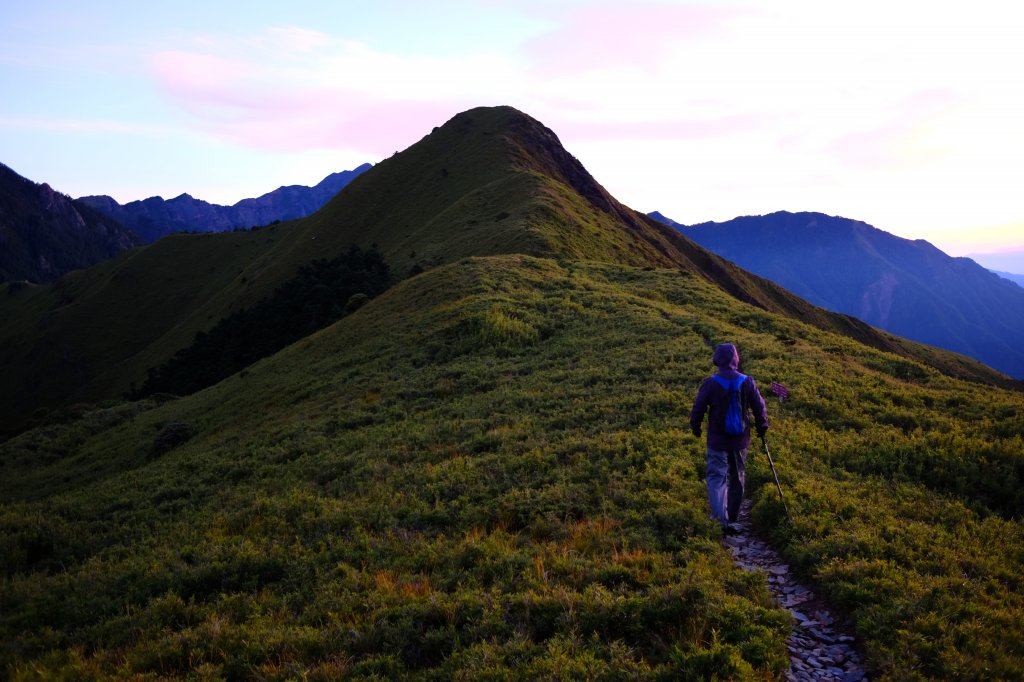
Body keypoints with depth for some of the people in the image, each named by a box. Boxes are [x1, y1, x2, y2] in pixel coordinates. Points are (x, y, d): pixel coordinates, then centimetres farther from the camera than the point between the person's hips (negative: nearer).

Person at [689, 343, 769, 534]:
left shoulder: (710, 383, -13)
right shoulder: (748, 382, -6)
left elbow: (698, 408, -6)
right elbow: (760, 407, 1)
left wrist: (695, 427, 13)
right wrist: (762, 427, 19)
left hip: (717, 441, -3)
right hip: (740, 439, 3)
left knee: (716, 477, 2)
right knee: (737, 478, 17)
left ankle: (721, 517, -15)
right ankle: (732, 516, 30)